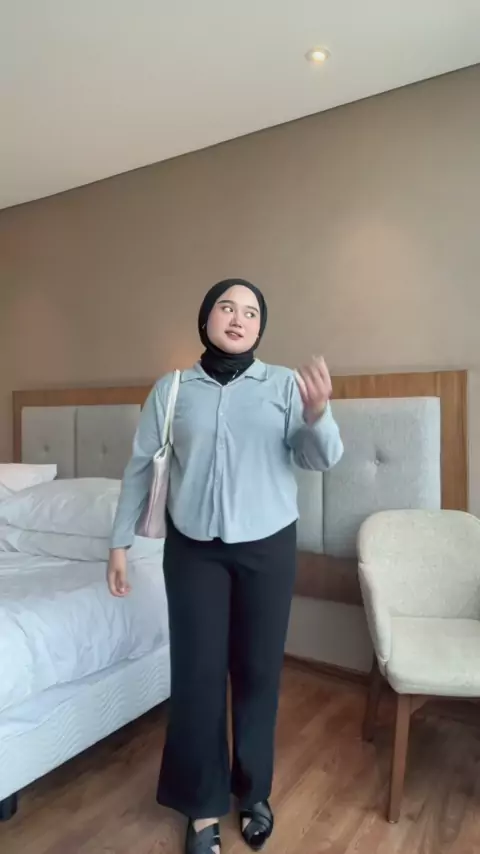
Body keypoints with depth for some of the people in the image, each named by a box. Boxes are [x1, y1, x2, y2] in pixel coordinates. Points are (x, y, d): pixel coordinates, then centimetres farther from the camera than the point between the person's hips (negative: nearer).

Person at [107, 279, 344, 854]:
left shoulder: (285, 384, -4)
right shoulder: (172, 388, -1)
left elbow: (321, 460, -9)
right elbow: (140, 466, 4)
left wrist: (318, 413, -30)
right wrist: (120, 541, 5)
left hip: (268, 547, 0)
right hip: (193, 548, 1)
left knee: (258, 668, 12)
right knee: (198, 670, 7)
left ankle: (253, 792, 36)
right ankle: (203, 805, 29)